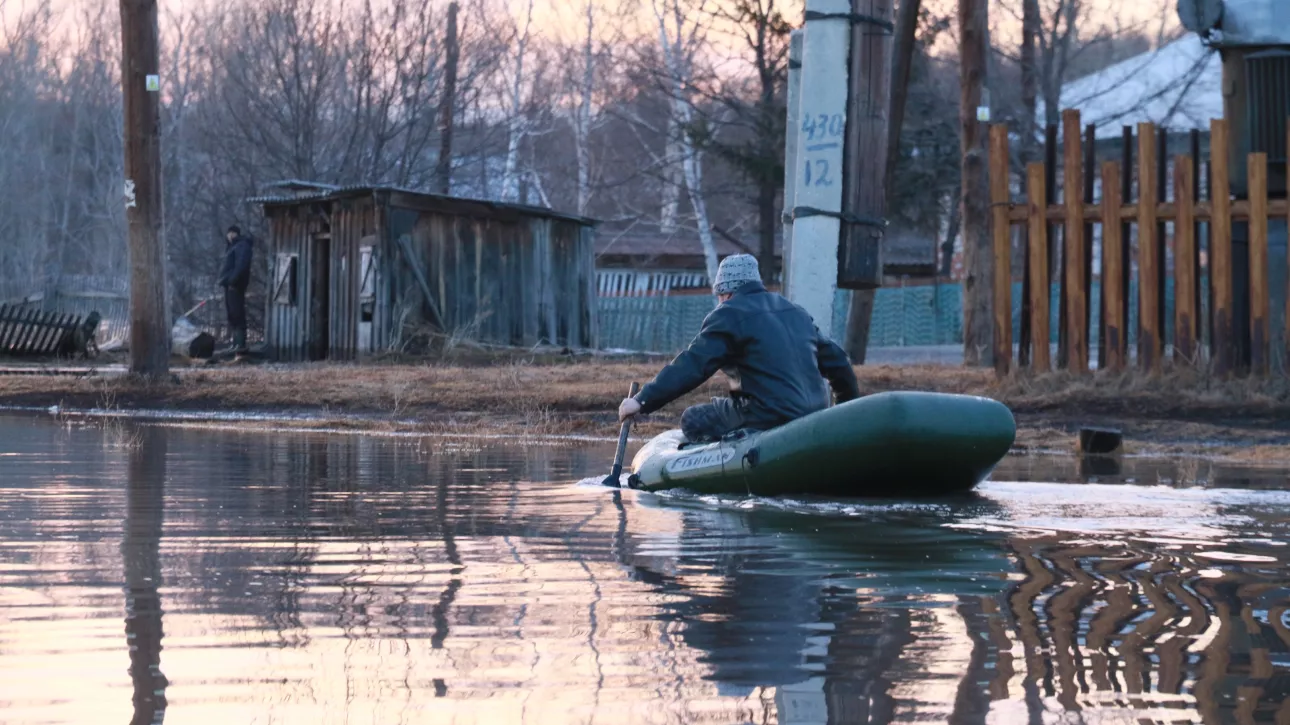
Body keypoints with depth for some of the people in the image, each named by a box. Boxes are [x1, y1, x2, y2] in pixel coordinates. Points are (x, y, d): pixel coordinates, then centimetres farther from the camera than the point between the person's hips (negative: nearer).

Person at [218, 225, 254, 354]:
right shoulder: (233, 246, 24)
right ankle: (236, 343, 13)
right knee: (232, 315, 11)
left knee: (237, 314, -14)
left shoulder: (242, 246, -8)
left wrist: (233, 280, -24)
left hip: (235, 285, -11)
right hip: (230, 284, 11)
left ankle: (241, 344, -18)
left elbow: (241, 265, -21)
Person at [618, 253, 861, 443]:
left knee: (694, 421, 2)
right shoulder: (796, 312, 21)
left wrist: (642, 401, -9)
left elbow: (691, 366, -11)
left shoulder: (729, 315, -3)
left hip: (770, 418, -8)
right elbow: (835, 360, 24)